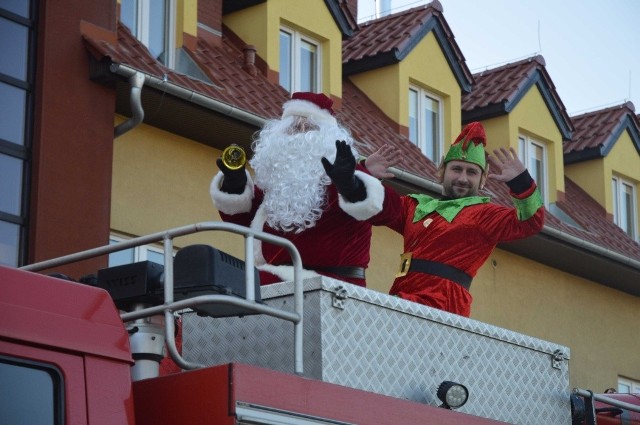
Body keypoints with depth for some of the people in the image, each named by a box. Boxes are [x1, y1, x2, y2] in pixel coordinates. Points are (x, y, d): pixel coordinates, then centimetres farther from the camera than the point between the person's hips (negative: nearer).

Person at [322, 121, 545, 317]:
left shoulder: (483, 213, 13)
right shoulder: (417, 206, 30)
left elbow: (530, 222, -2)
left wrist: (520, 181, -17)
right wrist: (348, 181, 3)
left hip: (440, 305, -7)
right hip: (402, 302, 7)